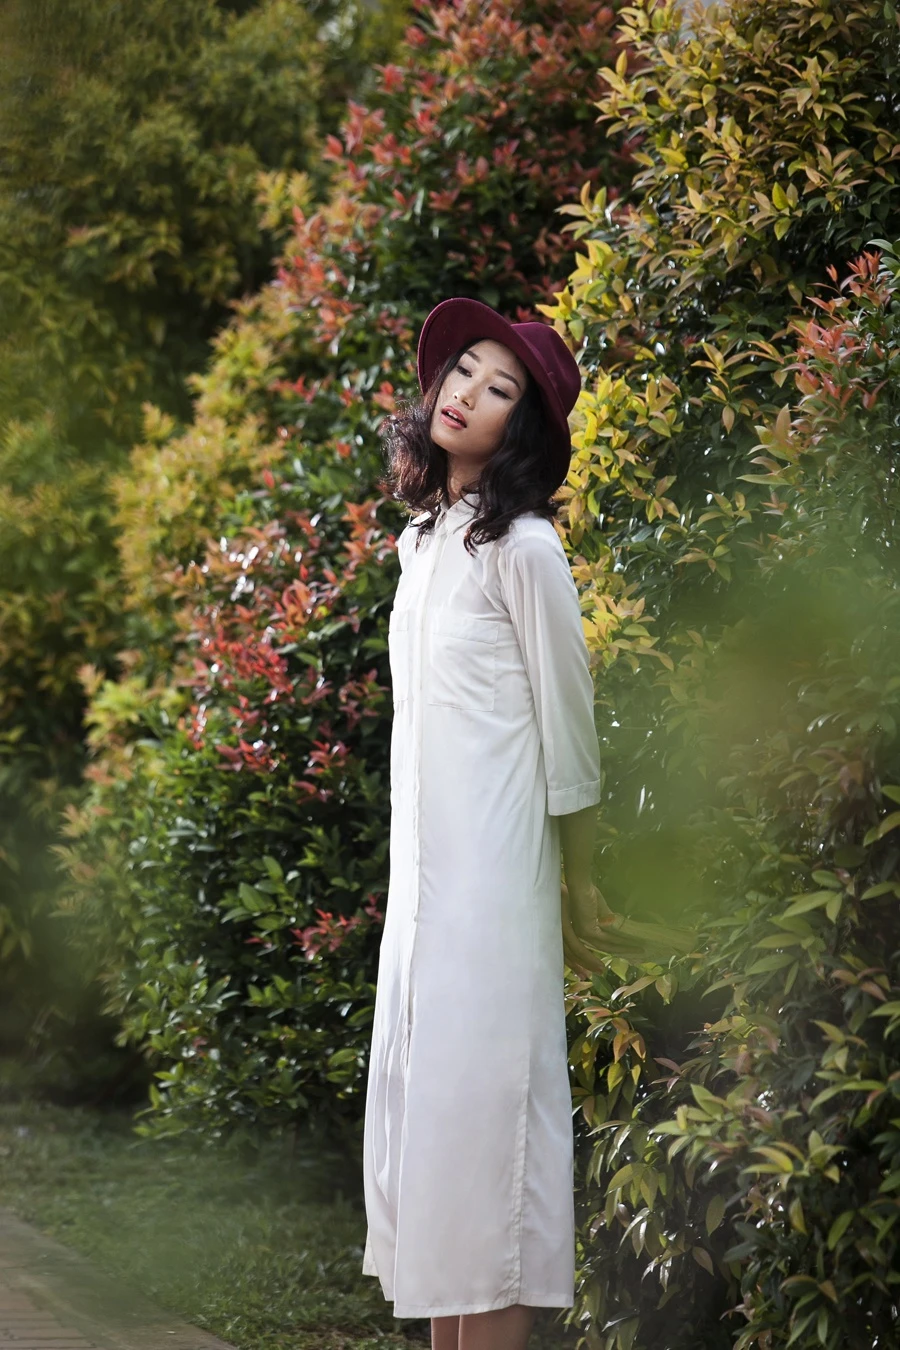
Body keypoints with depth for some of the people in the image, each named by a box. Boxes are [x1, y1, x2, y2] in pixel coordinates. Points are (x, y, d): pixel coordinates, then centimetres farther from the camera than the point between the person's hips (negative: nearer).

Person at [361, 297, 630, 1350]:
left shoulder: (521, 548, -12)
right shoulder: (423, 539, 12)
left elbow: (567, 723, -8)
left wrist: (579, 884, -4)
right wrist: (415, 861, 19)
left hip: (495, 860, -8)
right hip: (422, 862, 8)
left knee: (477, 1086, -7)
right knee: (416, 1079, 7)